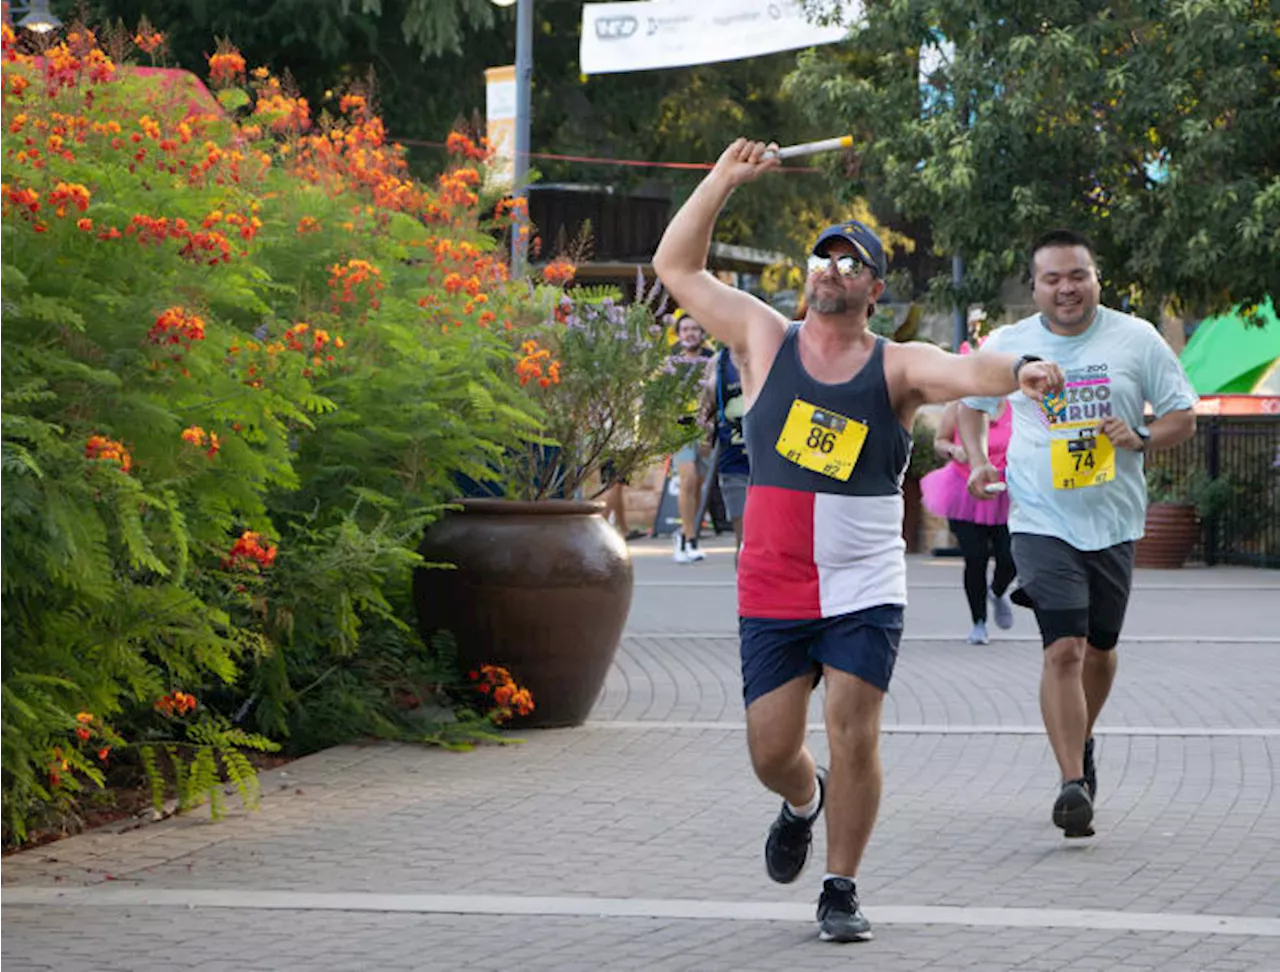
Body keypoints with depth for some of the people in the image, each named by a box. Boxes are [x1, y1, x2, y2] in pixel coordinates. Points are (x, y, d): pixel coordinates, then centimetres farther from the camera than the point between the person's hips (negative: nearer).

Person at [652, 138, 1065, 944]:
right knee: (771, 750, 2)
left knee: (854, 735, -9)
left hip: (865, 593, -2)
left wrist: (1018, 372, -43)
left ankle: (842, 890, 7)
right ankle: (804, 802, 39)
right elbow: (677, 266, 7)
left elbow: (961, 370, -22)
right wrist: (725, 179, -1)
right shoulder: (765, 341, 5)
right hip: (772, 594, 2)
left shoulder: (895, 367, -1)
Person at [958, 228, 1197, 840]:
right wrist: (977, 461, 4)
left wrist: (1141, 439, -14)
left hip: (1114, 523, 2)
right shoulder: (1008, 344, 2)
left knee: (1099, 648, 14)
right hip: (1042, 521, -2)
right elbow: (971, 403, 20)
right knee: (1063, 649, -16)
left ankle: (1082, 743, 42)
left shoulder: (1136, 340, 0)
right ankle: (1073, 782, -16)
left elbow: (1183, 417, 6)